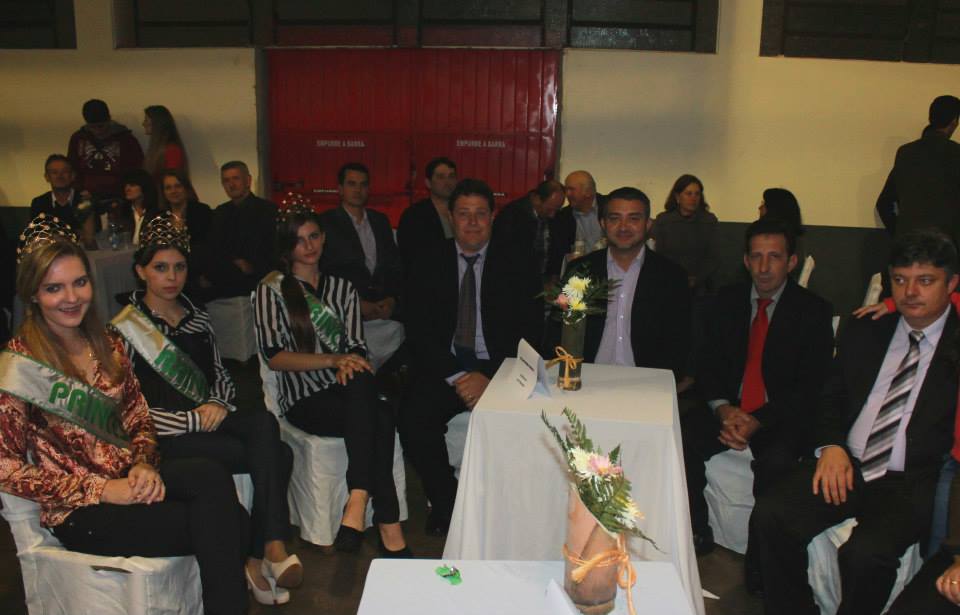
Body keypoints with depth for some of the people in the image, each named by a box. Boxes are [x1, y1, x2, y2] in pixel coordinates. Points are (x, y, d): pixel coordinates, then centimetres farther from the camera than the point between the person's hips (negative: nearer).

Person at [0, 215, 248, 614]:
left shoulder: (107, 345, 10)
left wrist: (143, 464, -8)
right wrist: (102, 490, -16)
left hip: (129, 478, 5)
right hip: (78, 512, -5)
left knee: (212, 477, -28)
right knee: (221, 523, -25)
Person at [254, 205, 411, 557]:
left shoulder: (343, 288, 21)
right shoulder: (272, 290, 8)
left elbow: (357, 347, 13)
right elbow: (274, 357, -4)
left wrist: (349, 366, -12)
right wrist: (331, 360, -17)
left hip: (346, 389, 4)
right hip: (304, 399, -4)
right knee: (379, 418, -34)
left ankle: (358, 503, -38)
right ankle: (389, 527, -34)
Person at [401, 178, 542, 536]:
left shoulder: (517, 269, 5)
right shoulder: (428, 267, 7)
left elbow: (530, 336, 0)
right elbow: (418, 333, 0)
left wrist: (491, 379, -14)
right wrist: (457, 377, -14)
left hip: (497, 370, -1)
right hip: (442, 369, 1)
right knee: (413, 418, -27)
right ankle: (446, 505, -3)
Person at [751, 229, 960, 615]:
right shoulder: (863, 333, 16)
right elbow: (829, 398, 17)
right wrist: (831, 445, 0)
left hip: (913, 482, -4)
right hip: (844, 465, 4)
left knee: (865, 553, -31)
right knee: (770, 515, -21)